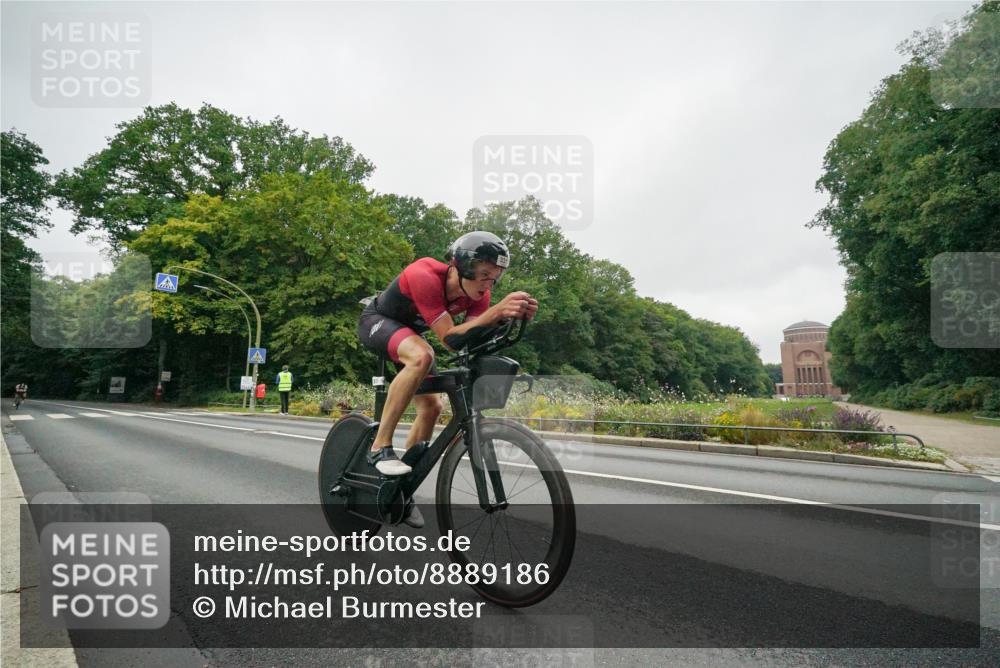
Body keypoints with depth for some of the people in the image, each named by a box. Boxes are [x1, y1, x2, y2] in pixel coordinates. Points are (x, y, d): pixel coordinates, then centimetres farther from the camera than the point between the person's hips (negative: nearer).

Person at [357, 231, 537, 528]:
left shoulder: (477, 292, -18)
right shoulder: (425, 276, -37)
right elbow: (450, 339, -41)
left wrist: (510, 316, -42)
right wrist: (497, 310, -53)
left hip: (408, 331, 7)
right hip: (377, 321, -7)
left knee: (432, 407, -1)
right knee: (422, 356, -38)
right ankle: (380, 447, -27)